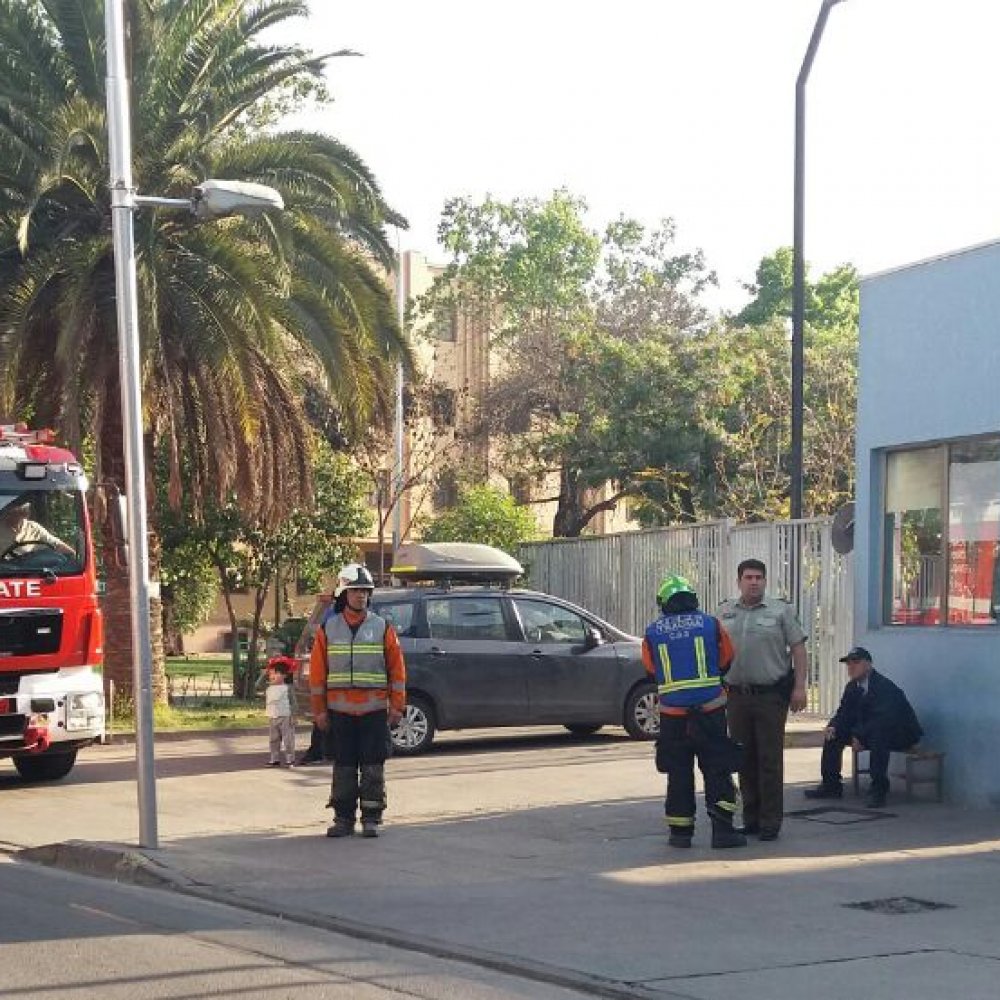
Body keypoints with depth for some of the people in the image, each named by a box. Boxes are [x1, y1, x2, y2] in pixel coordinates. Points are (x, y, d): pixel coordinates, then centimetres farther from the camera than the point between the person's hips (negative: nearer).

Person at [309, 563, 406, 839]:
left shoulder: (382, 628, 3)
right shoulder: (328, 629, 4)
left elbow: (397, 669, 3)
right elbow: (317, 671, 5)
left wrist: (396, 706, -1)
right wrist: (319, 710, 2)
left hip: (374, 710, -1)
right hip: (340, 711, 1)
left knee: (373, 767, 0)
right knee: (344, 767, 6)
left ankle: (371, 819, 7)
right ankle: (343, 819, 14)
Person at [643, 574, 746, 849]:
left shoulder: (652, 633, 0)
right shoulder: (711, 625, -1)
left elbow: (651, 672, 11)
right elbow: (726, 663, 10)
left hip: (672, 715, 1)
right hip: (710, 711, -1)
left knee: (678, 774, 10)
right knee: (717, 772, 4)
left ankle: (680, 832, 11)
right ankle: (722, 829, -2)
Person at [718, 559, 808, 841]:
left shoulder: (780, 611, 1)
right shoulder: (725, 612, 12)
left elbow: (798, 648, -1)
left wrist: (799, 687, -8)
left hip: (771, 694, -4)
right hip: (736, 694, 4)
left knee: (770, 760, -3)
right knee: (745, 760, 8)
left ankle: (770, 821, 1)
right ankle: (750, 818, 17)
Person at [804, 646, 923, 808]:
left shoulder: (884, 686, -23)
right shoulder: (852, 687, 3)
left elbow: (884, 718, -34)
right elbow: (844, 714, 7)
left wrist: (860, 736, -33)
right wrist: (833, 727, -16)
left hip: (901, 733, -9)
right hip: (868, 732, 9)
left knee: (878, 735, -40)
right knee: (834, 735, -1)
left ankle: (878, 789, -33)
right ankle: (831, 784, 3)